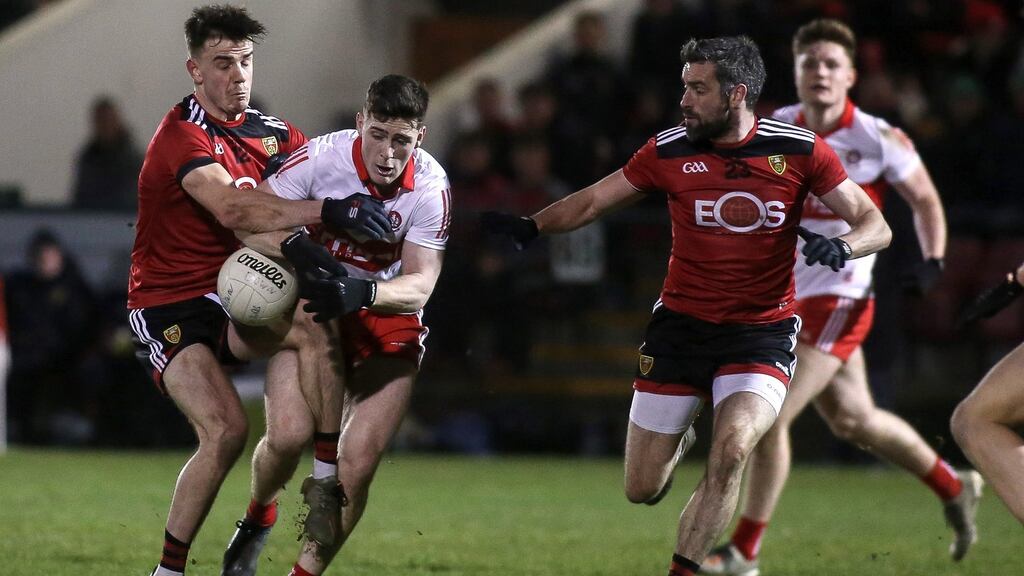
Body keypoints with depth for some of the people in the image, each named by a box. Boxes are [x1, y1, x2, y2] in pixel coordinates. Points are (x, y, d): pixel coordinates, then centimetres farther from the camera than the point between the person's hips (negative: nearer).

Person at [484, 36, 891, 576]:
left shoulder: (800, 151, -7)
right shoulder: (669, 150, -4)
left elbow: (874, 225, -3)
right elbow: (593, 201, 6)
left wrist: (841, 246, -25)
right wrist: (529, 227, -11)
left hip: (762, 333, -2)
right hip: (680, 325, 2)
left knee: (730, 452, -28)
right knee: (642, 491, 6)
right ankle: (680, 439, 41)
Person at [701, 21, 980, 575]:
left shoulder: (878, 140, -10)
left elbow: (925, 200, 3)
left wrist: (933, 259, -11)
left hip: (838, 298, -6)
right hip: (786, 297, 6)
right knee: (853, 420, 18)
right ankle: (953, 488, 40)